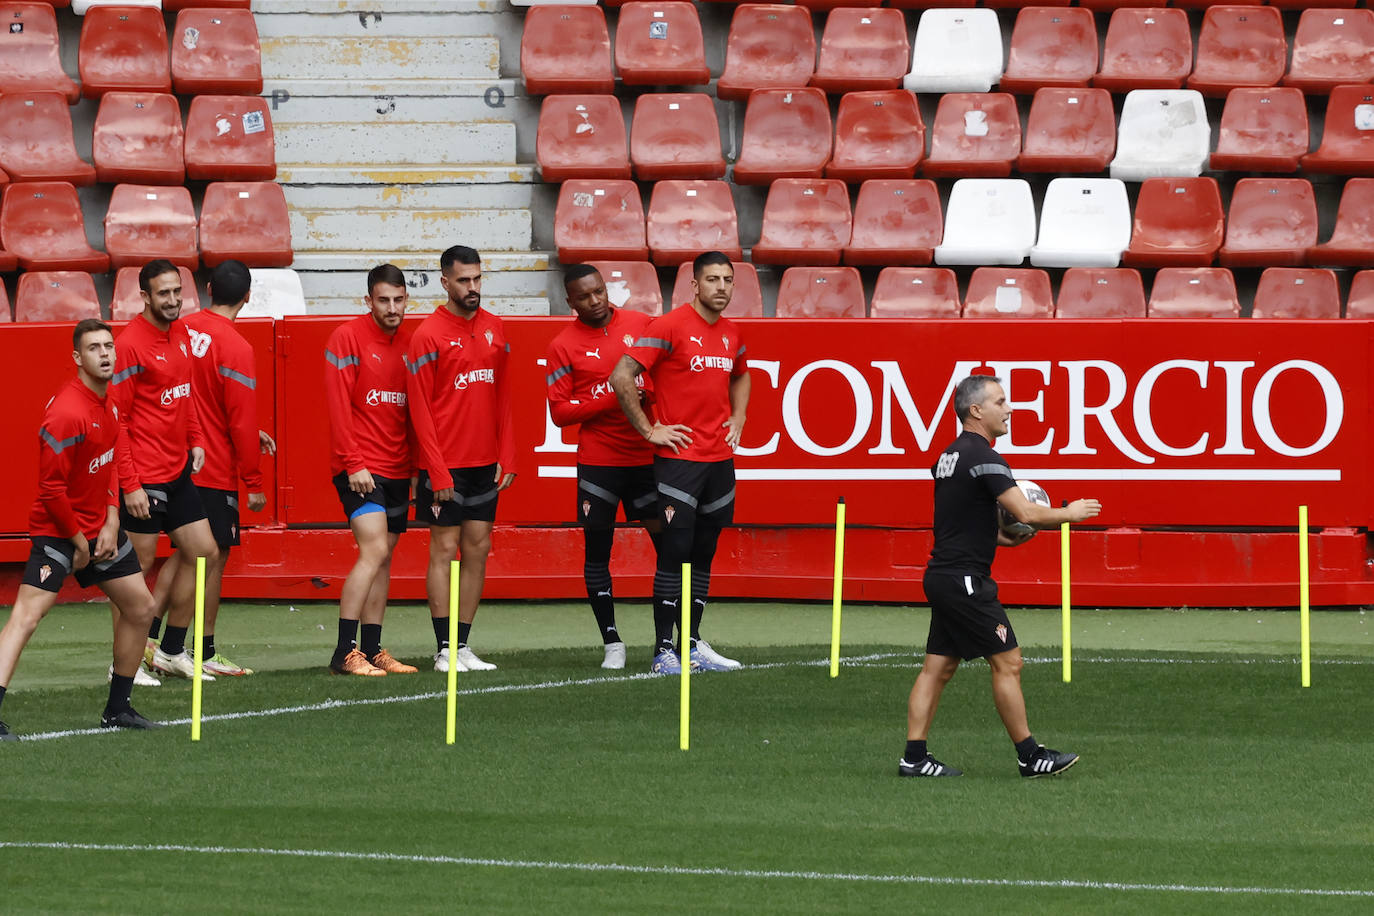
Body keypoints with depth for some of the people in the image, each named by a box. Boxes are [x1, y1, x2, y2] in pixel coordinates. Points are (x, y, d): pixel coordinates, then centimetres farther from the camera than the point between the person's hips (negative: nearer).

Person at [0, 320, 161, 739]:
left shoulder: (106, 401, 6)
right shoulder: (67, 413, -23)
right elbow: (51, 488, -22)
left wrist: (111, 522, 3)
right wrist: (79, 541, -14)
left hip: (100, 528, 9)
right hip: (58, 528, -9)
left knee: (140, 607, 14)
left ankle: (118, 708, 27)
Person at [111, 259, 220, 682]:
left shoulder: (181, 334, 9)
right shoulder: (130, 344, -15)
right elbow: (115, 419, -16)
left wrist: (196, 440, 9)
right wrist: (129, 484, -19)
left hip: (179, 471, 8)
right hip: (143, 478, -8)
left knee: (203, 552, 9)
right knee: (137, 567, -2)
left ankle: (171, 651, 20)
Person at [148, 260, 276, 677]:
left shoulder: (184, 329, 4)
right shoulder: (236, 348, -17)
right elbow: (241, 420, -16)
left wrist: (250, 432, 18)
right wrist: (254, 484, -8)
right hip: (215, 470, -7)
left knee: (184, 552, 17)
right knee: (214, 557, 3)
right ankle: (206, 654, 7)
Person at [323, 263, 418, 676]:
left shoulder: (410, 340, 10)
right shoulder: (349, 337, -7)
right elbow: (338, 405, -10)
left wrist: (420, 461, 8)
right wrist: (353, 464, -15)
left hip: (397, 469, 6)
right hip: (361, 468, -6)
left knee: (384, 557, 8)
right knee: (374, 551, -16)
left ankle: (372, 649, 14)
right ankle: (345, 653, -15)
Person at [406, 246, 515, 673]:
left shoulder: (494, 329, 9)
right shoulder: (428, 334, -8)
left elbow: (503, 398, 13)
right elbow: (420, 409, -9)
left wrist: (507, 458, 5)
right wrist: (438, 472, -14)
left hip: (486, 465, 6)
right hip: (446, 465, -6)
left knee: (477, 549, 6)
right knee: (444, 550, -3)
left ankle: (463, 646, 10)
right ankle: (445, 649, 0)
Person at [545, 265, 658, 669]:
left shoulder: (641, 325, 4)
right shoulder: (563, 346, -2)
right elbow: (559, 411, -5)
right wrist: (612, 400, -16)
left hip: (647, 454, 1)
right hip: (598, 461, -1)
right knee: (597, 551, 0)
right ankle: (612, 643, 10)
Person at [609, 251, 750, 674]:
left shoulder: (732, 334, 11)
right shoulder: (670, 326, -10)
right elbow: (621, 377, -14)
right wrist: (649, 430, -12)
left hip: (719, 459, 7)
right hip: (678, 458, -7)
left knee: (703, 554, 10)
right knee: (675, 552, -7)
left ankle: (693, 643, 16)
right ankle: (663, 650, -4)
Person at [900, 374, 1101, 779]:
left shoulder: (952, 455, 15)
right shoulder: (982, 458, -16)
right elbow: (1026, 513, -22)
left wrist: (1000, 537, 15)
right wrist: (1070, 513, -5)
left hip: (943, 576, 10)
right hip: (965, 580, -10)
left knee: (938, 667, 9)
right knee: (1007, 662, -4)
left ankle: (914, 757, 7)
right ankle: (1030, 756, 0)